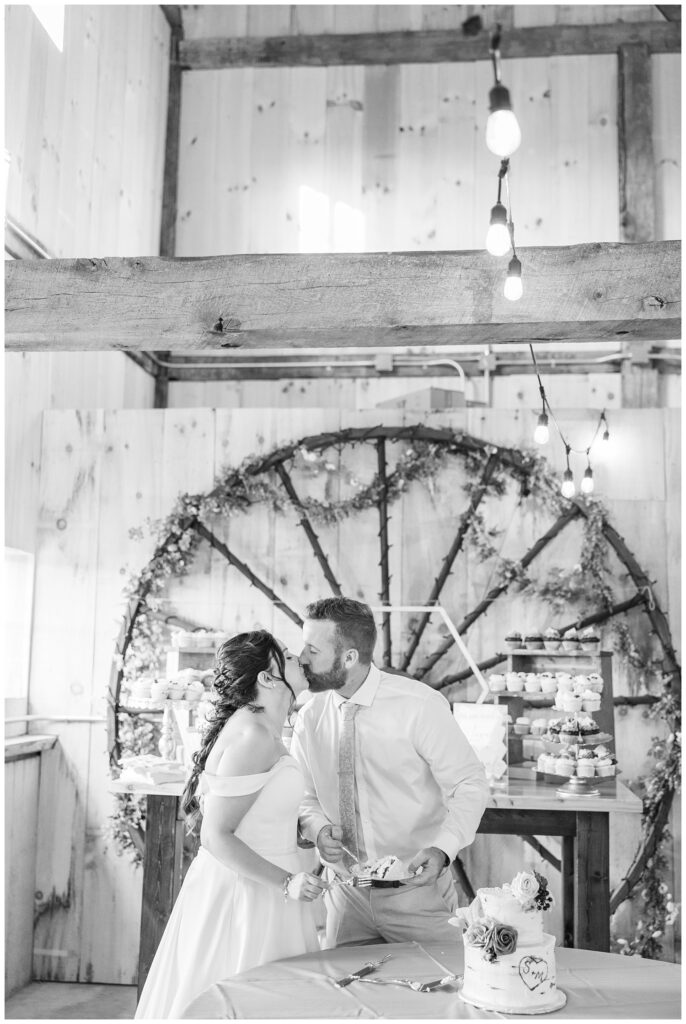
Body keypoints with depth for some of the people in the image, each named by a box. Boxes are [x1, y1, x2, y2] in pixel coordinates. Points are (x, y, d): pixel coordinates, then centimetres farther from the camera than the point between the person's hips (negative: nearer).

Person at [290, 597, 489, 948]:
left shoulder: (420, 705, -15)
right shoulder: (309, 719, -1)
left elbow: (470, 785, -11)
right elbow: (306, 799, 9)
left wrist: (443, 849, -26)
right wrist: (318, 829, -13)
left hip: (417, 890, -3)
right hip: (347, 895, 4)